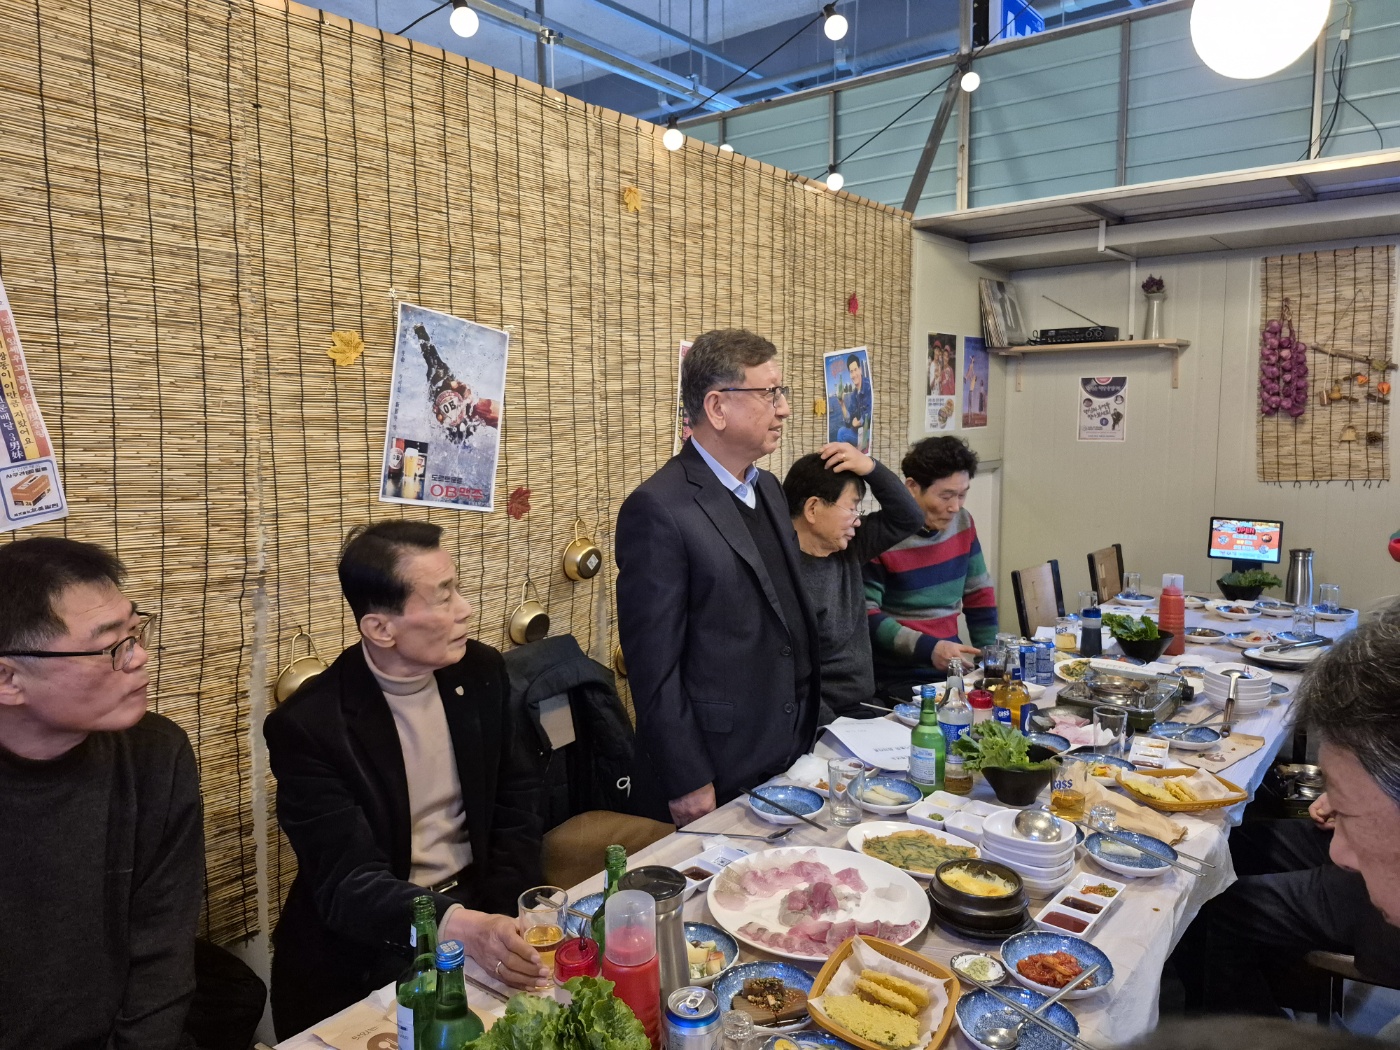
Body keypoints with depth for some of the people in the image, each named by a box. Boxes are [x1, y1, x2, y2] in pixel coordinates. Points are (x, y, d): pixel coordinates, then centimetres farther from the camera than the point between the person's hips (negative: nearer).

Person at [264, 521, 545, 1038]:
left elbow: (517, 802, 3)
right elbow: (348, 879, -21)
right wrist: (464, 928, -38)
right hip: (371, 946, -3)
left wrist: (502, 920, -12)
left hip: (480, 906, 3)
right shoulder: (308, 725, -16)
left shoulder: (480, 672, -3)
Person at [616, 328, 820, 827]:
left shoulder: (767, 488, 8)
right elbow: (654, 666, -19)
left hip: (790, 759, 8)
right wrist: (688, 784, -16)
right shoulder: (659, 509, -20)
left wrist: (809, 727, 14)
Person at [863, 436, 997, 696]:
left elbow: (979, 596, 14)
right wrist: (928, 648, -27)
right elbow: (866, 618, -17)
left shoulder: (962, 523, 5)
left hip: (952, 669, 7)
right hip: (896, 679, -6)